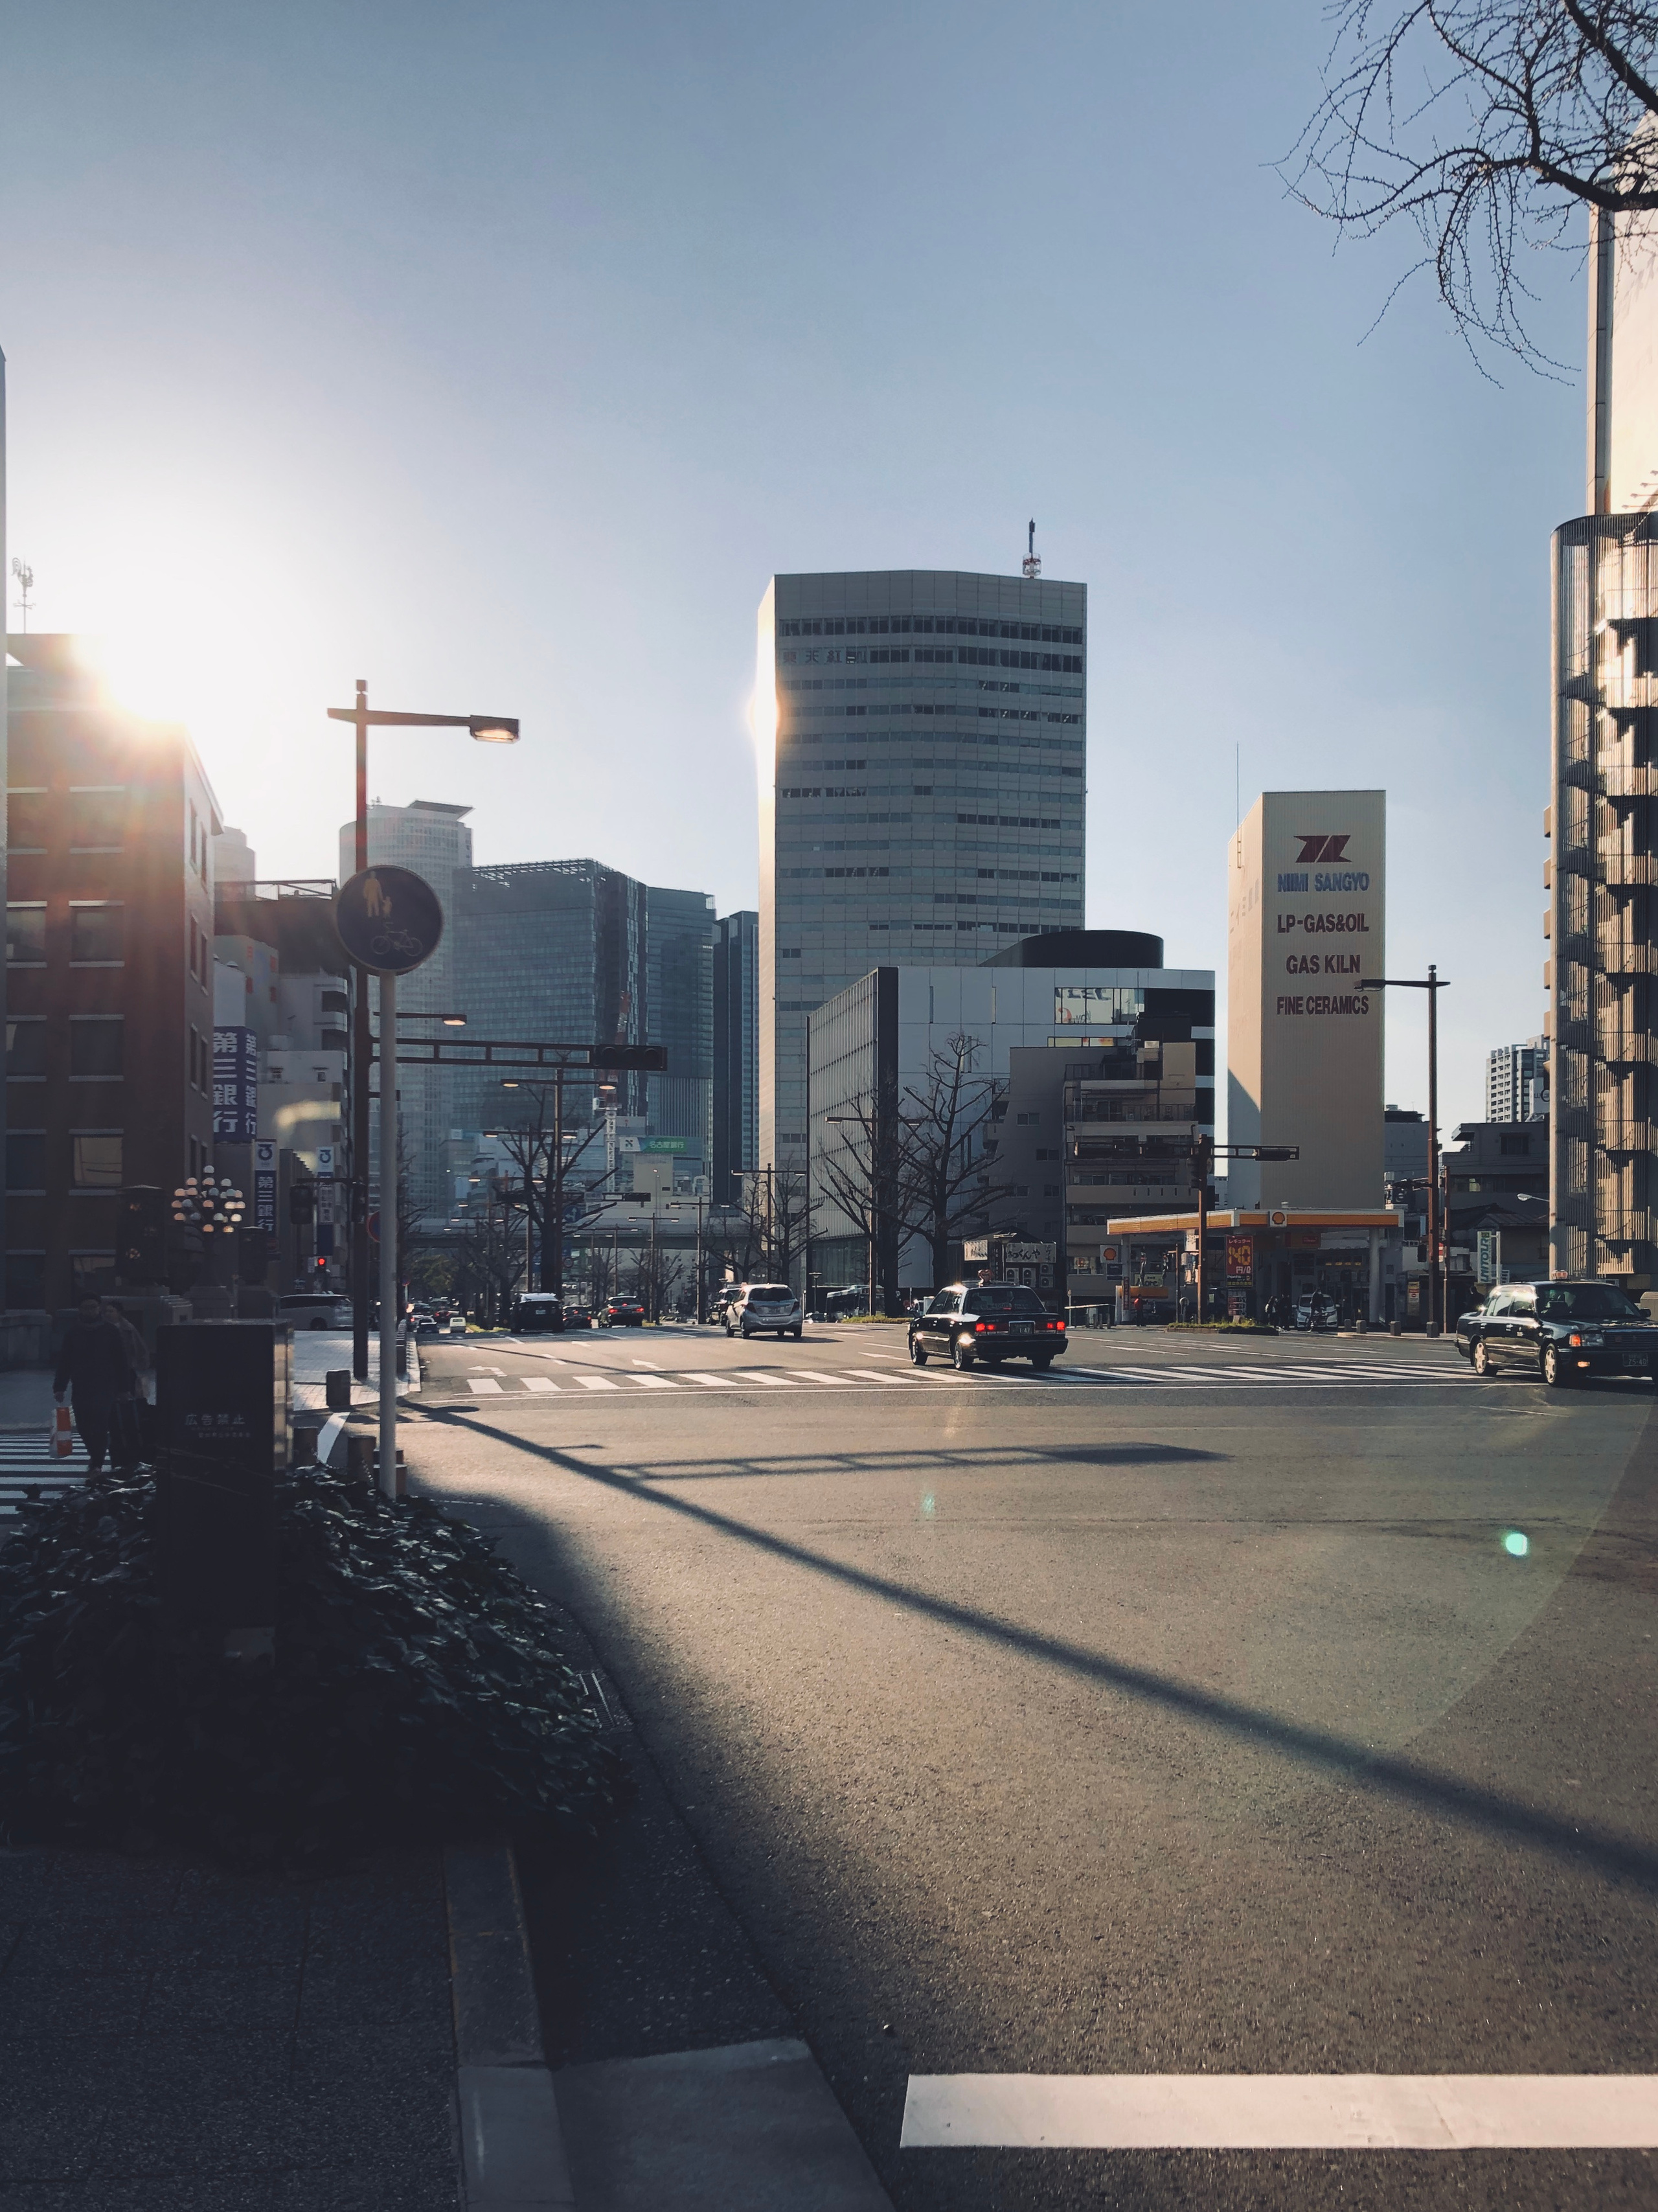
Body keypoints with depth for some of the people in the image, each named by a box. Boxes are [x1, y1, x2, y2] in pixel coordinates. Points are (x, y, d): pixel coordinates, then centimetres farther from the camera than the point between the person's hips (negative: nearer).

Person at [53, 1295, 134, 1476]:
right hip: (80, 1388, 3)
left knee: (100, 1426, -12)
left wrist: (125, 1388, -1)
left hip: (105, 1388, -3)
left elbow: (122, 1361, 2)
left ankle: (96, 1462, -7)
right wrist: (59, 1387, 4)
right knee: (83, 1425, 5)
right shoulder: (73, 1332, 7)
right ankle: (96, 1456, 29)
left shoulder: (111, 1331, 1)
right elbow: (64, 1362, 9)